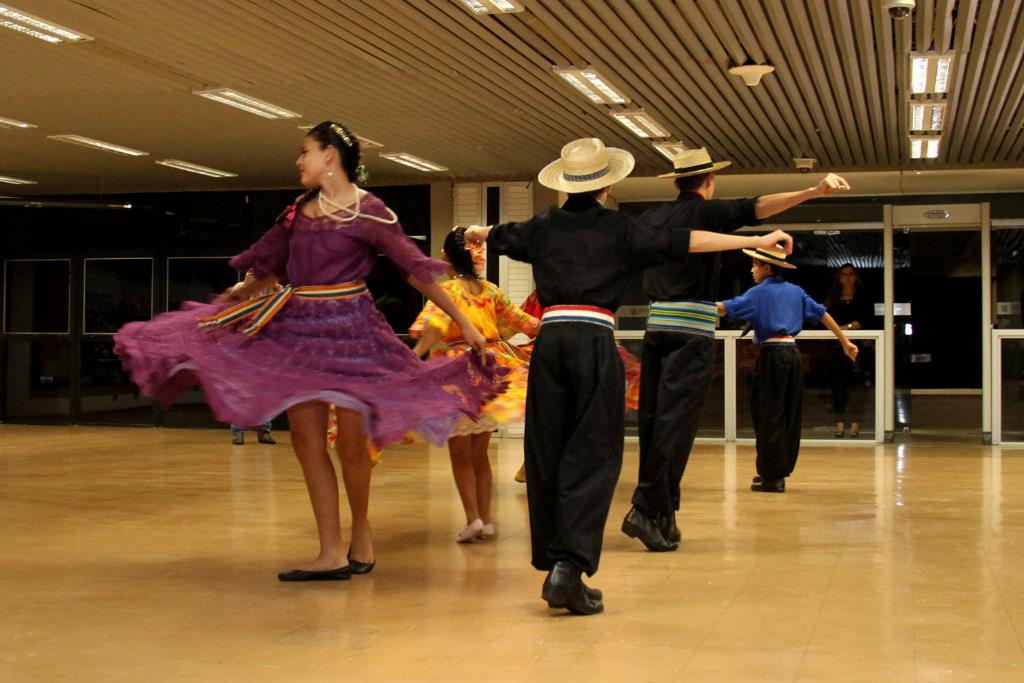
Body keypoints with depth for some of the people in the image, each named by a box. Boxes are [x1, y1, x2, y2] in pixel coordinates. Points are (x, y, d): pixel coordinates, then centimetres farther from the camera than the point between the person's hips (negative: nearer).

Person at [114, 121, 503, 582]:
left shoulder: (368, 211, -7)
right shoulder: (299, 212, 10)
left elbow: (415, 269, -9)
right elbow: (266, 268, 21)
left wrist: (463, 322, -11)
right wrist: (223, 304, 27)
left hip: (349, 329, -5)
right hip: (299, 328, 6)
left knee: (350, 442, -2)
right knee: (306, 439, -1)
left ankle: (361, 533, 23)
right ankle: (332, 553, 3)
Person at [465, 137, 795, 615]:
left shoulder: (543, 228, 14)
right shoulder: (619, 230, 3)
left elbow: (498, 236, 33)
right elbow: (685, 243, 0)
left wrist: (476, 233, 57)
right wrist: (756, 241, 4)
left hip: (550, 339, 4)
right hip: (594, 341, -4)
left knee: (546, 454, 9)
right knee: (592, 455, -3)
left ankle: (553, 564, 13)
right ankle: (569, 566, -13)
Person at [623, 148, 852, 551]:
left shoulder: (652, 218, 15)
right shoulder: (708, 212, -3)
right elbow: (756, 209, -21)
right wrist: (814, 192, -32)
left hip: (656, 325, 7)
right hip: (692, 330, -6)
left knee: (652, 420, 9)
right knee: (675, 423, -8)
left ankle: (662, 515, 14)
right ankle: (647, 510, -15)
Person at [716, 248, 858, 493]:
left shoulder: (759, 293, -5)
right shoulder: (795, 291, 14)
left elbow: (728, 308, -16)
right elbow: (822, 314, 15)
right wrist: (845, 341, 21)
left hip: (772, 354, -7)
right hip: (793, 354, 7)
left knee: (769, 415, -2)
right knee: (789, 415, 10)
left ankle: (771, 476, -2)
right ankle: (780, 471, 18)